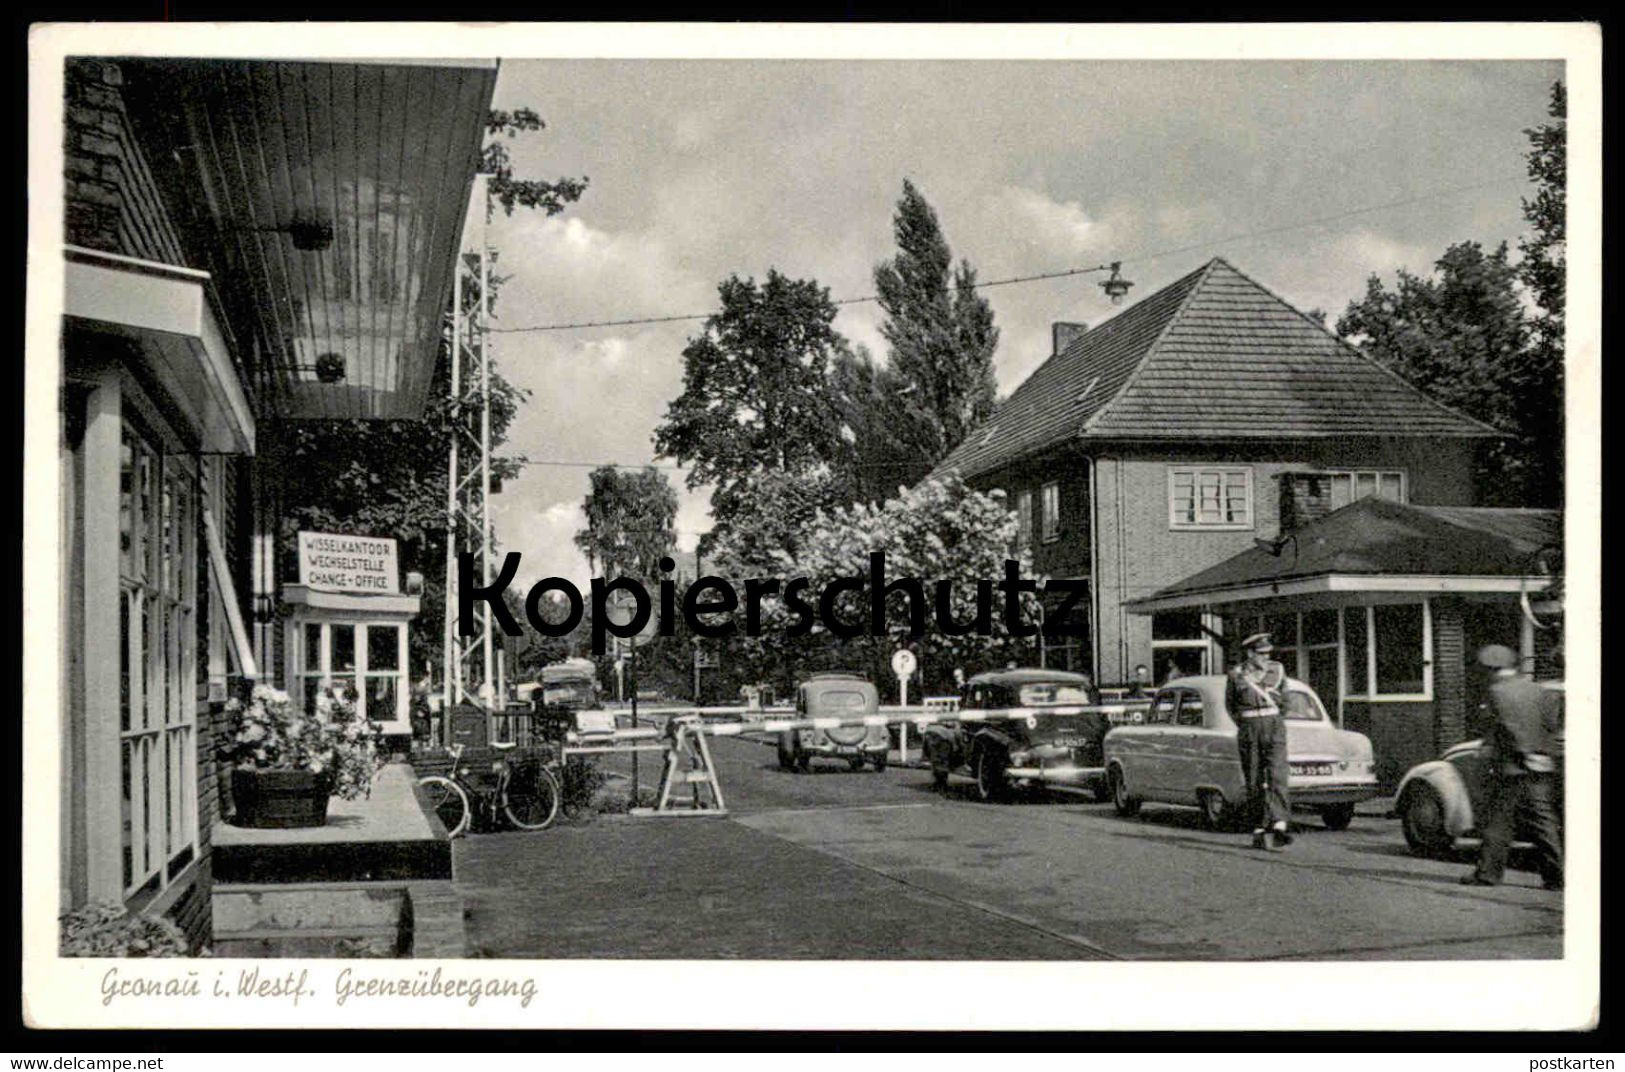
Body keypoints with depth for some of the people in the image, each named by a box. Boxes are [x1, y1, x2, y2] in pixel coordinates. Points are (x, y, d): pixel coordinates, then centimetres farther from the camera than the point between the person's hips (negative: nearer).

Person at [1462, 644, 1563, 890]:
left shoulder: (1499, 691, -8)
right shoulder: (1536, 689, 10)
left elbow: (1511, 728, -16)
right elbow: (1550, 725, 8)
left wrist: (1527, 755, -13)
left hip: (1510, 768, -5)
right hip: (1542, 769, 6)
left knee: (1498, 821, 3)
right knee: (1544, 822, 6)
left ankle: (1488, 873, 7)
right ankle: (1555, 875, 3)